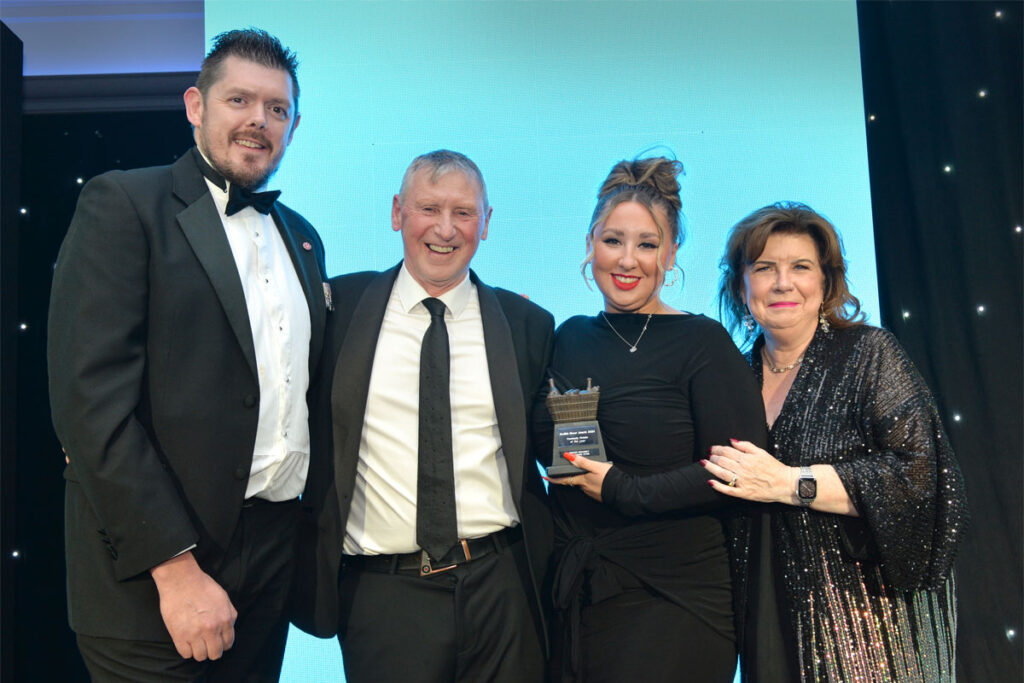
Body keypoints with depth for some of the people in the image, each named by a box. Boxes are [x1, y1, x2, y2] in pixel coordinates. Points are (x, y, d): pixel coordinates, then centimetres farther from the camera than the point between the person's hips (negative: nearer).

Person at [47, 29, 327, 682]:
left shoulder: (301, 236, 13)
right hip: (153, 567, -6)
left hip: (275, 555, 6)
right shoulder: (123, 204, -7)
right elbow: (92, 401, -15)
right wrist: (176, 566, -19)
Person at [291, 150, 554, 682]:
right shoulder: (341, 306, 1)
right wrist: (307, 571, 2)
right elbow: (310, 437, 6)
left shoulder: (527, 324, 3)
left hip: (500, 587, 1)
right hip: (380, 593, -1)